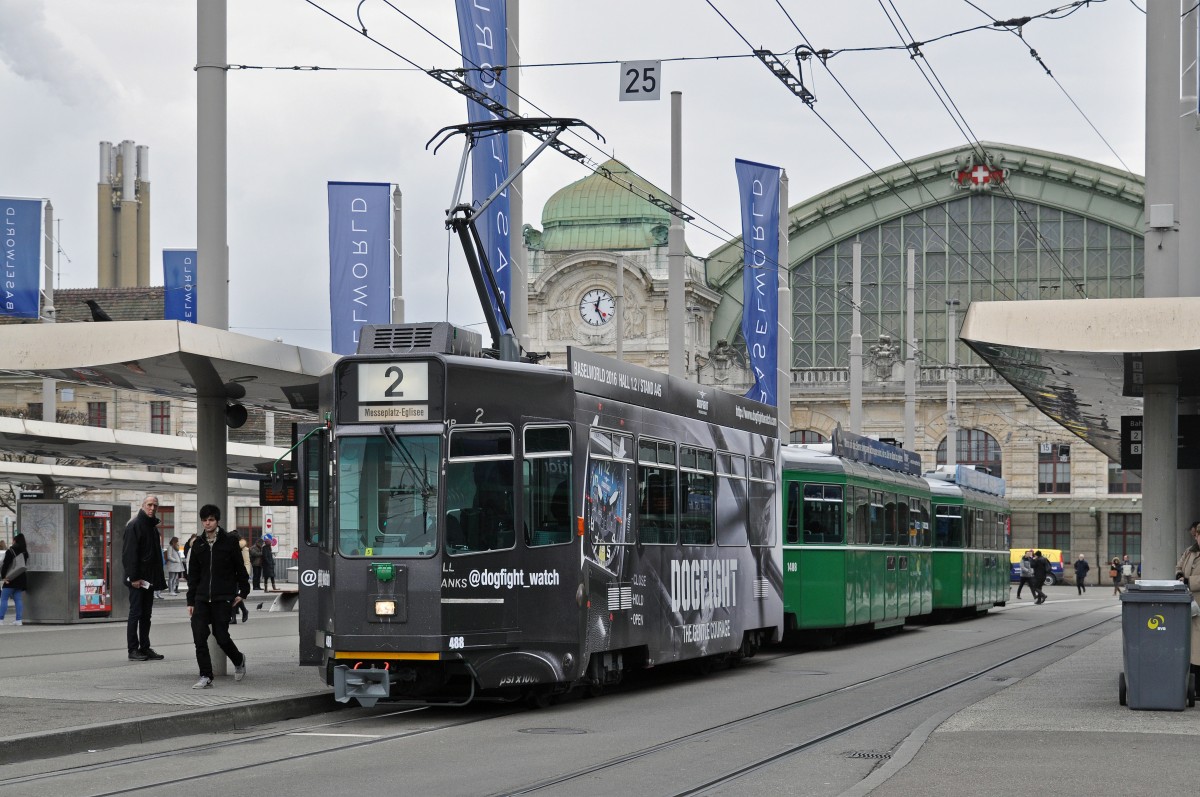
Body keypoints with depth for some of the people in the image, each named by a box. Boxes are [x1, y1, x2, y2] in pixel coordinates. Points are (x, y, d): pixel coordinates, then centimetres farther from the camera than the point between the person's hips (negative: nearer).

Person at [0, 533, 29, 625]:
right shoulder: (25, 552, 10)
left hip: (10, 579, -7)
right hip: (21, 579, 7)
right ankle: (18, 620, 2)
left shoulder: (10, 551, -11)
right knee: (18, 600, 8)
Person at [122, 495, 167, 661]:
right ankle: (133, 650, -1)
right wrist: (134, 577, -23)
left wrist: (158, 578, 15)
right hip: (138, 579, -9)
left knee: (146, 614, 11)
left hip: (149, 578, 9)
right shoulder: (134, 525, -11)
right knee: (136, 613, -5)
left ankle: (145, 648, 16)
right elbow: (130, 553, -17)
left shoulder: (153, 527, 16)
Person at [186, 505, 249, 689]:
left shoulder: (229, 541, -1)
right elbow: (193, 574, 13)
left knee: (221, 636, -3)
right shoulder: (198, 544, 9)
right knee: (199, 637, -7)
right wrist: (191, 601, 9)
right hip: (202, 598, 4)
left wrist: (243, 592, 0)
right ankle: (206, 677, -2)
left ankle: (239, 660, 28)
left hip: (223, 598, -4)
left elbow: (240, 568, 4)